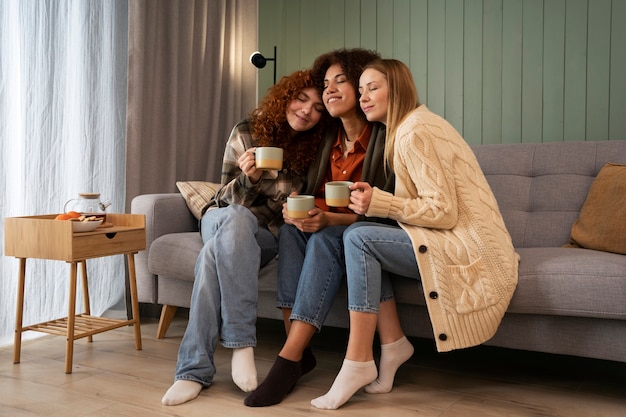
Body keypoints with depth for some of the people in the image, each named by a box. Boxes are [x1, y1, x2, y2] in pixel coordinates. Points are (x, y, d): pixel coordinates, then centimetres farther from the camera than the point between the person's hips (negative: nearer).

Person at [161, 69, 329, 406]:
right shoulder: (247, 132, -5)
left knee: (214, 253, -34)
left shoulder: (314, 149, -2)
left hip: (267, 235, 0)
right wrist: (248, 178, -26)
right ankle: (242, 342, -40)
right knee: (236, 217, -37)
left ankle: (194, 369, -31)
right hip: (222, 218, 0)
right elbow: (228, 198, -5)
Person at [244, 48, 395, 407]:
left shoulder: (385, 139, -11)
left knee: (325, 238, -34)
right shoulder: (328, 139, 8)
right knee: (292, 226, -24)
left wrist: (329, 219, -29)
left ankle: (290, 358, -36)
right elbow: (312, 195, 9)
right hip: (326, 229, 6)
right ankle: (298, 351, -28)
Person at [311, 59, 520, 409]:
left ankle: (358, 361, -13)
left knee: (358, 238, -18)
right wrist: (374, 200, -2)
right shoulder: (414, 125, 16)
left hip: (470, 250, -10)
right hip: (459, 243, 10)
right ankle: (392, 343, 2)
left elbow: (443, 211, -19)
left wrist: (379, 202, -17)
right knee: (364, 234, 1)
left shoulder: (415, 133, -13)